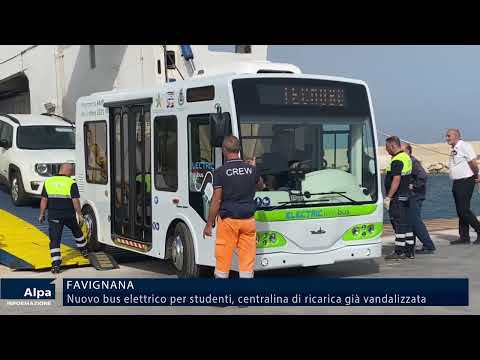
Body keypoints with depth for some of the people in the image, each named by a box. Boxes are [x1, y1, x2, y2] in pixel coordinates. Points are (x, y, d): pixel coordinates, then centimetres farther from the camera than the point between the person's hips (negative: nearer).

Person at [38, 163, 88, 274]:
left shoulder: (48, 182, 1)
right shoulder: (71, 183, -8)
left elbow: (44, 200, 2)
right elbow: (75, 201, -11)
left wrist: (42, 214, 10)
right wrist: (80, 215, -4)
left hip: (53, 217, 1)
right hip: (69, 215, -1)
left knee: (55, 240, 1)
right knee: (77, 232, 25)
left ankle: (56, 265, -8)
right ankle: (84, 251, 42)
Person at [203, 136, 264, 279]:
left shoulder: (221, 171, -9)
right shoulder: (251, 169, 3)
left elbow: (216, 200, -11)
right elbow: (260, 186, 25)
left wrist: (209, 224, -4)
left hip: (228, 220, -3)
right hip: (248, 220, 3)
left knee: (223, 259, 5)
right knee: (247, 259, 6)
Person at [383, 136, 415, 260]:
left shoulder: (397, 161, -17)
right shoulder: (407, 157, 15)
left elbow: (396, 180, -24)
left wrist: (388, 197, -23)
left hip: (397, 197, -10)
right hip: (406, 195, 10)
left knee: (398, 223, -6)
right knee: (406, 223, 12)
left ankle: (399, 252, -3)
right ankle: (410, 251, 17)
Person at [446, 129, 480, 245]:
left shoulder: (464, 146, -13)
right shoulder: (454, 149, 15)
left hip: (465, 182, -9)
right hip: (457, 183, 9)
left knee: (464, 210, -12)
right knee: (460, 211, 10)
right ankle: (464, 237, 15)